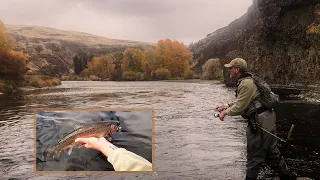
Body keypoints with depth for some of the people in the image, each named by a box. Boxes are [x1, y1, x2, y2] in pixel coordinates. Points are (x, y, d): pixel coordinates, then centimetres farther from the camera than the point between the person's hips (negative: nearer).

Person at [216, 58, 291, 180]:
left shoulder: (246, 83, -19)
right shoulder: (244, 82, 15)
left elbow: (240, 107, -19)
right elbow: (241, 102, 21)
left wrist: (226, 112, -5)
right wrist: (226, 106, 15)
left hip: (261, 121, -10)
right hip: (265, 119, 10)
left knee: (254, 154, 1)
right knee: (271, 151, 19)